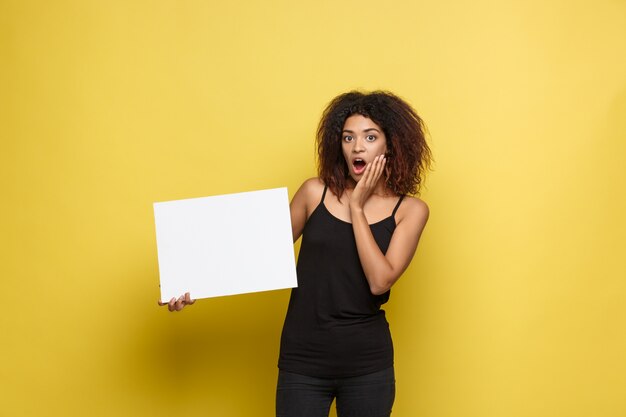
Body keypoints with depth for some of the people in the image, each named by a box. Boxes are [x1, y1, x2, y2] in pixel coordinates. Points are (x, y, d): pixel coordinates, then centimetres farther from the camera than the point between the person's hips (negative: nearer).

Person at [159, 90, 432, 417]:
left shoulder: (410, 210, -2)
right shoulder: (315, 193, 1)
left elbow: (379, 282, -14)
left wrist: (357, 208, -11)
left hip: (368, 364, 0)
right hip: (303, 361, 0)